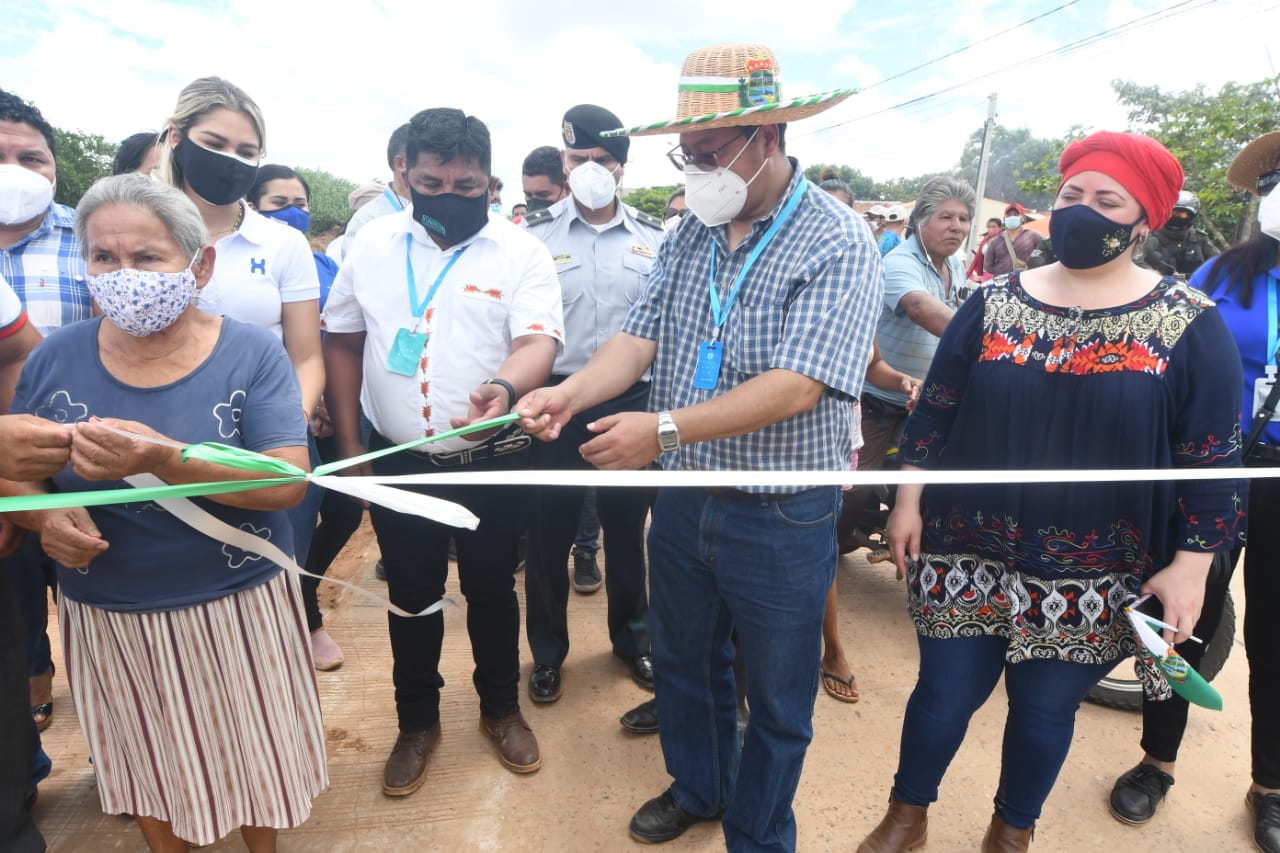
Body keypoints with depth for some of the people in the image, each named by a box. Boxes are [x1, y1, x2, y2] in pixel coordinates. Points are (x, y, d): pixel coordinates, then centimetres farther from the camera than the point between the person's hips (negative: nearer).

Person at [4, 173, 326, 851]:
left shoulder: (250, 353, -13)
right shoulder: (55, 358, -4)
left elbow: (288, 483, -21)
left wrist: (164, 459, -35)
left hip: (239, 609, -2)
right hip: (107, 617, 3)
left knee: (254, 755, 18)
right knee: (147, 767, 23)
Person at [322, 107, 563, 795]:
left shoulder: (521, 252, -7)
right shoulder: (372, 245, 2)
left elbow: (538, 340, -20)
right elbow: (344, 343, 8)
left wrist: (504, 389, -43)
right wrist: (348, 446, 5)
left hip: (492, 462, -2)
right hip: (397, 461, 2)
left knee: (492, 592, 15)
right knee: (411, 598, 15)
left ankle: (502, 709, 38)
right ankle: (417, 722, 36)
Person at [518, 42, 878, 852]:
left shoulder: (839, 243, -15)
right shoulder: (689, 235, 4)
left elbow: (795, 387, -25)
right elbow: (641, 337, -2)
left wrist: (665, 429, -30)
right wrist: (572, 392, -21)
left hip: (783, 518, -5)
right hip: (684, 501, 6)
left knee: (776, 701, 14)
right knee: (684, 664, 24)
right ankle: (696, 787, 51)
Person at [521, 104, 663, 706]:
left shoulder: (654, 238, 3)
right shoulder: (536, 234, -1)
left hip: (633, 401, 1)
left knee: (628, 527, 14)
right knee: (549, 532, 8)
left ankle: (633, 639, 35)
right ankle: (547, 651, 29)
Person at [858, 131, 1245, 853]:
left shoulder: (1190, 324, -3)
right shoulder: (994, 303, 1)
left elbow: (1212, 460, -1)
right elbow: (935, 411, 5)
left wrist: (1191, 565, -5)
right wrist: (910, 500, 2)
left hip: (1092, 576, -1)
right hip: (967, 553, 1)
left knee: (1047, 708, 13)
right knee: (945, 692, 10)